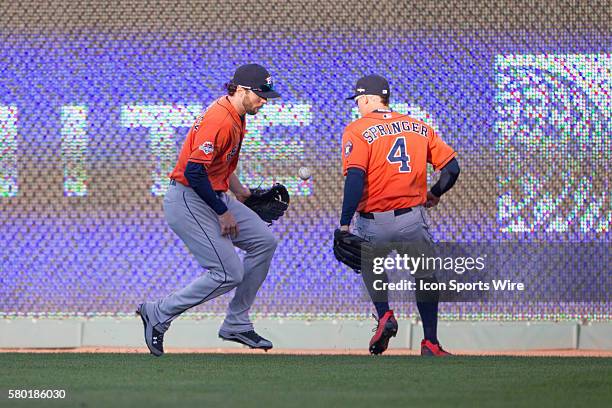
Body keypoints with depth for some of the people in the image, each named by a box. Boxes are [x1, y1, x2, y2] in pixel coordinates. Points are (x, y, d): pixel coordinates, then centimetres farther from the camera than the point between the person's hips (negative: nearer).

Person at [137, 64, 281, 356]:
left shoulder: (236, 117, 10)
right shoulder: (220, 120, -22)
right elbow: (194, 171, -27)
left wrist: (240, 192, 15)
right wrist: (222, 213, -18)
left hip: (213, 197, 10)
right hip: (187, 202, -10)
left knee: (263, 242, 6)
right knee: (229, 274, -13)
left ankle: (236, 325, 12)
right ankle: (159, 314, 0)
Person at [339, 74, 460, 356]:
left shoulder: (358, 130, -3)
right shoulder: (420, 128, 10)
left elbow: (355, 177, -16)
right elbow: (451, 168, 6)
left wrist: (345, 223, -19)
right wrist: (435, 195, 25)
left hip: (373, 222, -2)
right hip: (413, 220, 2)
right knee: (424, 277, 18)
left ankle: (384, 316, 8)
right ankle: (431, 344, 15)